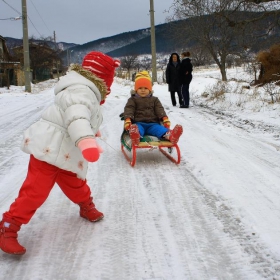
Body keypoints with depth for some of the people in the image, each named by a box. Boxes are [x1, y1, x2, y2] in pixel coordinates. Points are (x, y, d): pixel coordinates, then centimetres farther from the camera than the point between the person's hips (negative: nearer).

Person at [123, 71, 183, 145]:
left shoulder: (154, 100, 25)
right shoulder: (132, 100, 17)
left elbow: (160, 110, 11)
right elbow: (128, 110, 1)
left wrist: (165, 119, -10)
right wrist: (127, 120, -20)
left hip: (152, 123, 2)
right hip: (139, 123, -2)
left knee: (159, 129, -33)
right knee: (138, 128, -41)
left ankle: (169, 135, -65)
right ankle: (135, 134, -78)